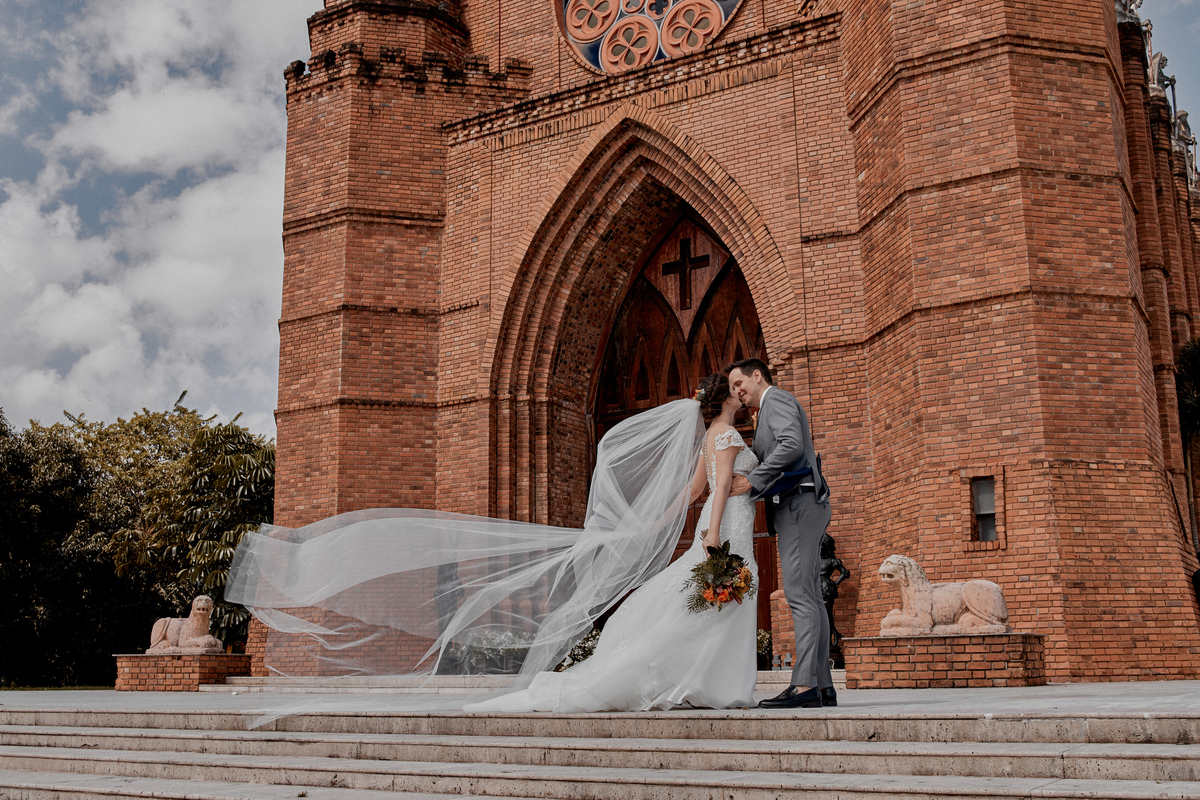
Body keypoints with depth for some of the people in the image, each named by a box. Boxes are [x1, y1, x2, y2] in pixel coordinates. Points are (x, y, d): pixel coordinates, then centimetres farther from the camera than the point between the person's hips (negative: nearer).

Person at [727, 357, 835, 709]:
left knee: (800, 594, -16)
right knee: (809, 597, 6)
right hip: (793, 508, 10)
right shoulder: (767, 413, 29)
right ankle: (822, 685, 5)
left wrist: (752, 480, -17)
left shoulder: (777, 399, -1)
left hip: (799, 504, -10)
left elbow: (792, 445, -19)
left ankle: (805, 684, -20)